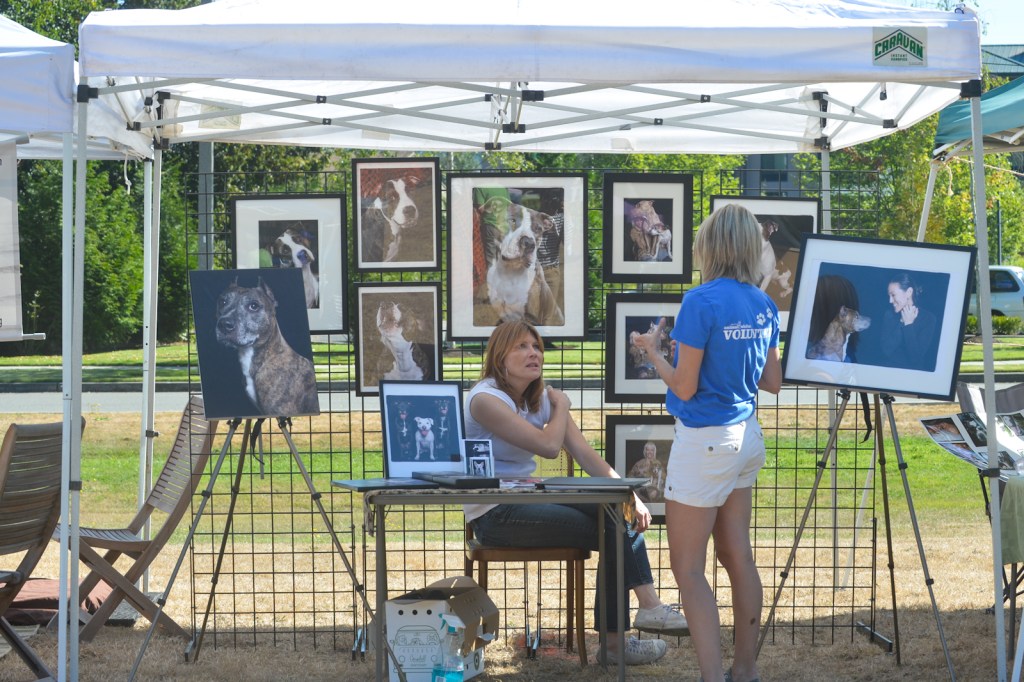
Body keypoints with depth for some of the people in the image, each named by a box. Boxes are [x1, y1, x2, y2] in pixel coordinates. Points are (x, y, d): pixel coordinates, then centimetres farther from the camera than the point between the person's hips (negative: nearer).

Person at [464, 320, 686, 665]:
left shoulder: (543, 397, 9)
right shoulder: (486, 399, -15)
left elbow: (584, 452, -1)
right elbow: (548, 446, -22)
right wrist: (561, 407, -3)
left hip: (528, 499, 8)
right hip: (493, 515, -8)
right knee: (610, 535, -16)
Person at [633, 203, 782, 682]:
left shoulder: (702, 302, -18)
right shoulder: (764, 305, 4)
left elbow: (684, 387, -16)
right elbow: (772, 381, 11)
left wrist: (653, 350, 0)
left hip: (704, 441, -8)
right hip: (746, 437, 8)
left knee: (687, 566, -1)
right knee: (738, 558, 14)